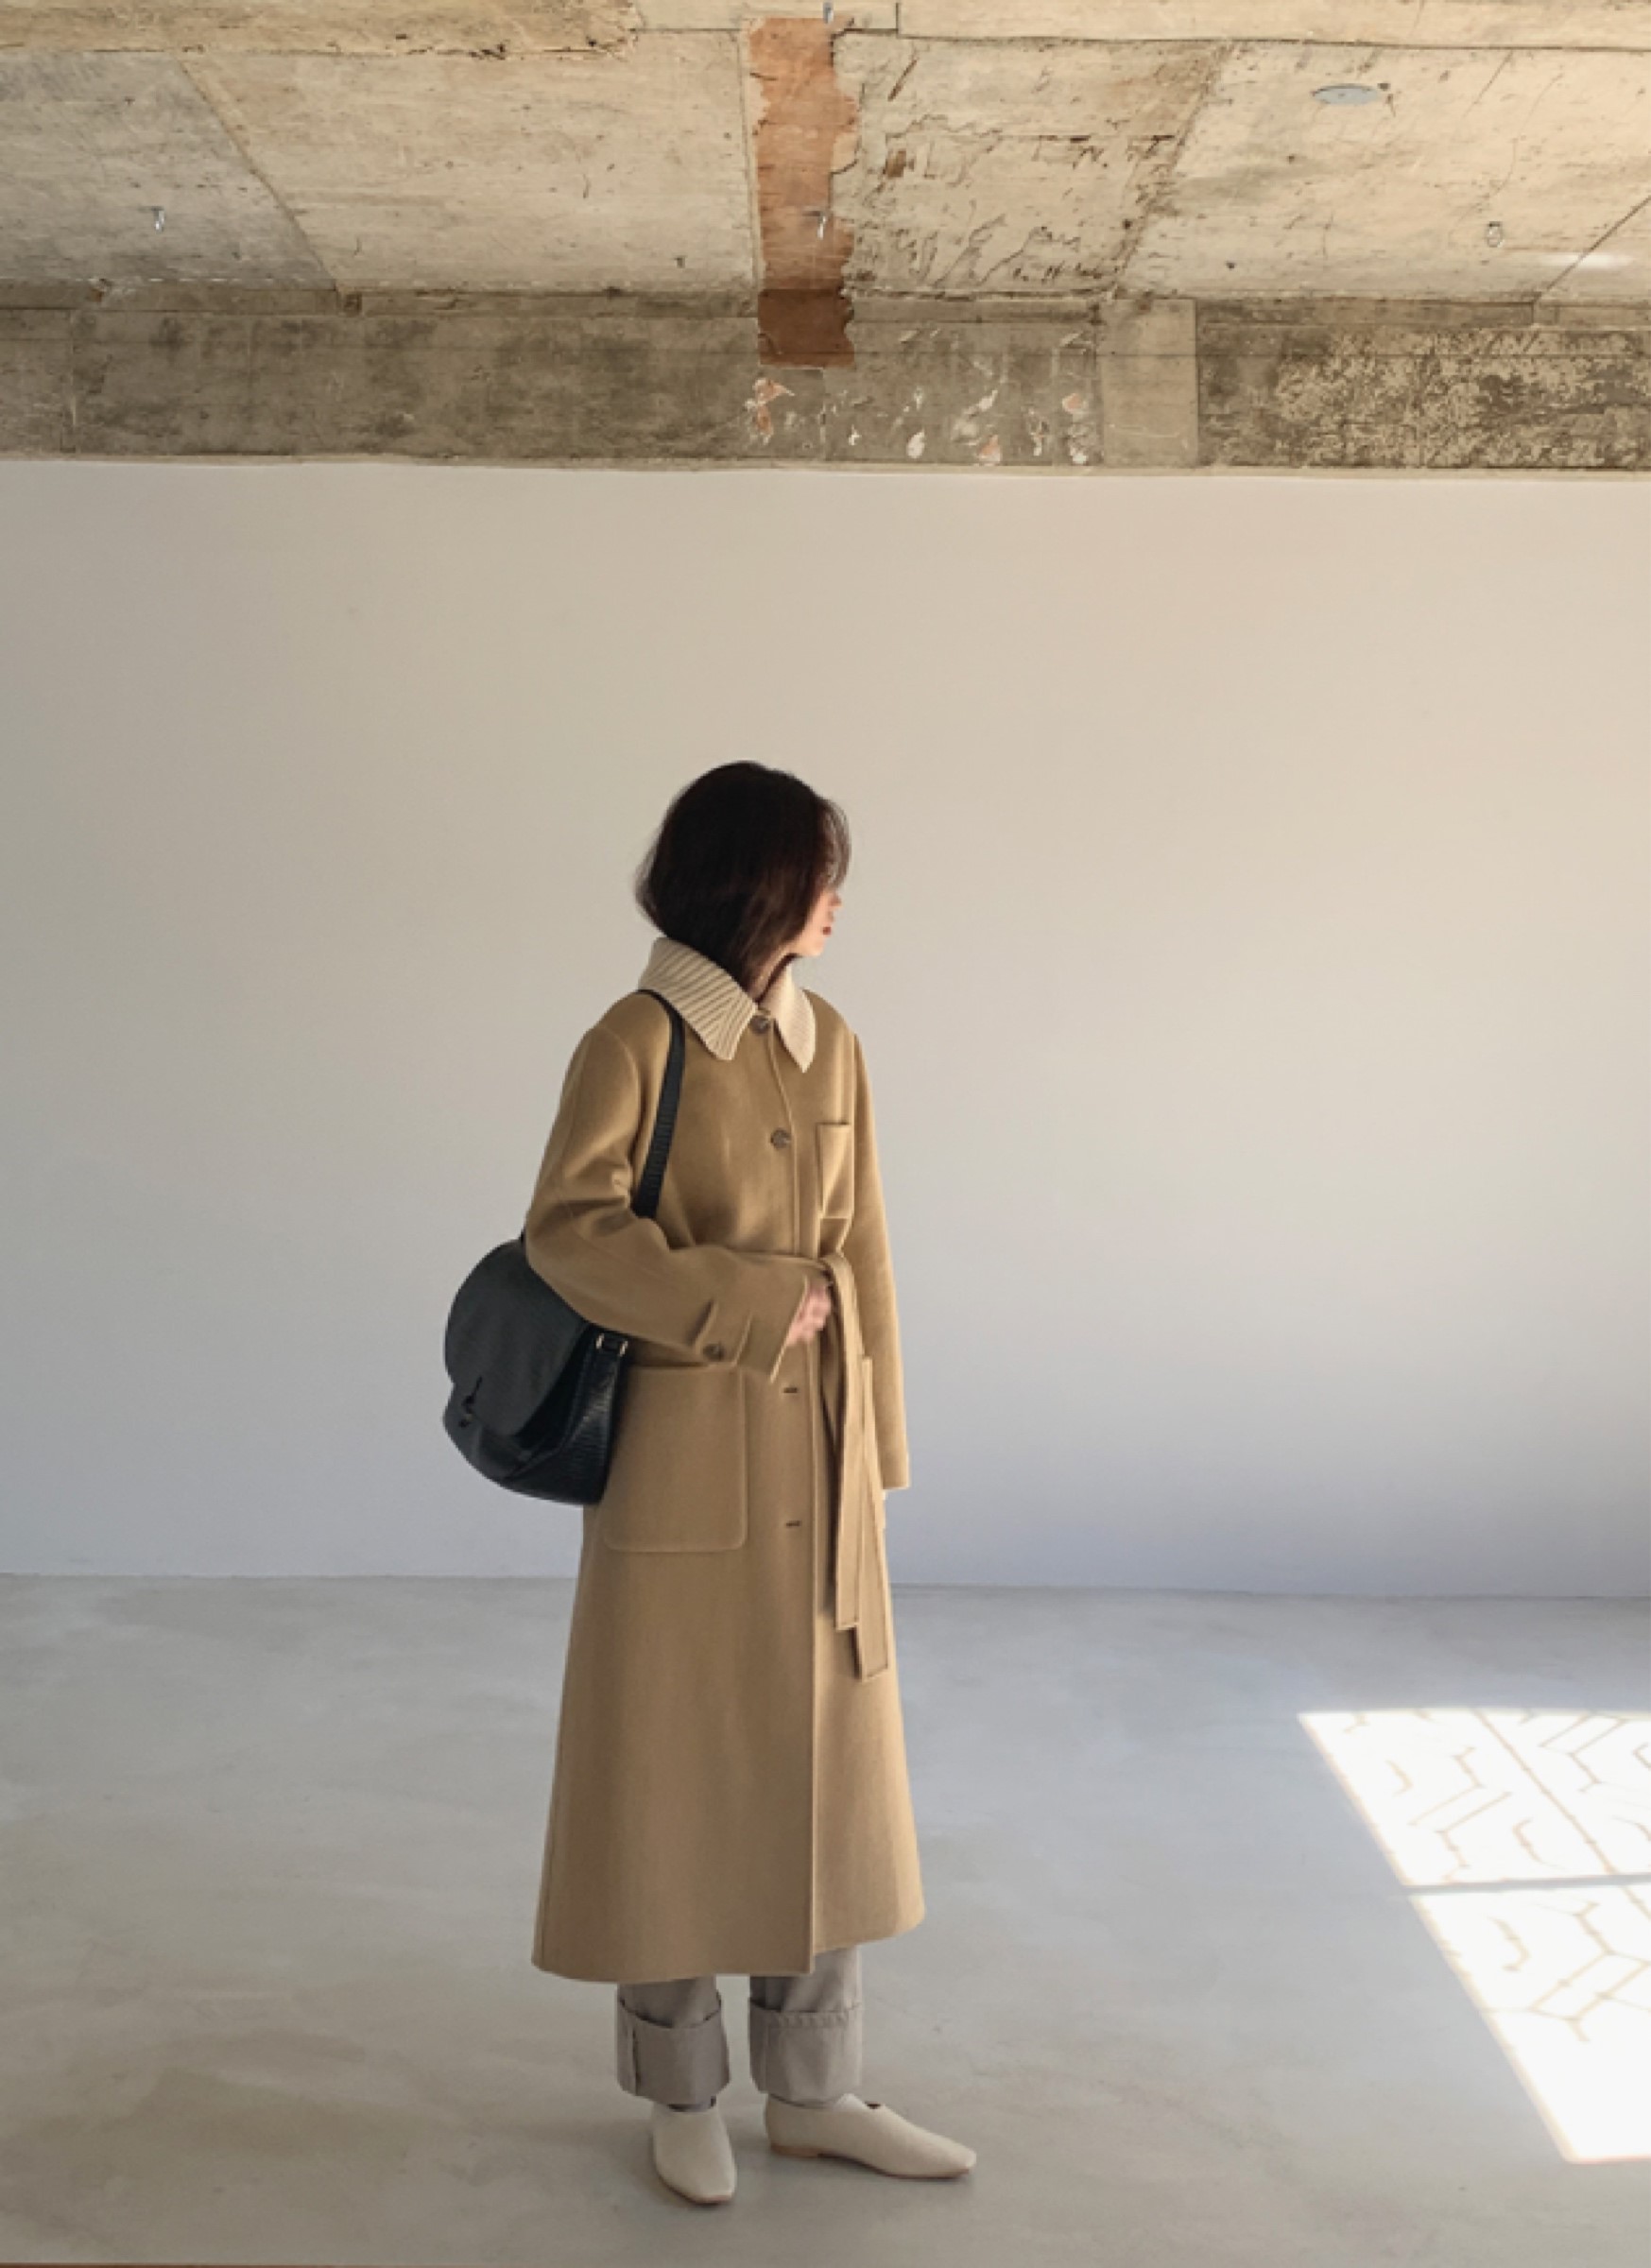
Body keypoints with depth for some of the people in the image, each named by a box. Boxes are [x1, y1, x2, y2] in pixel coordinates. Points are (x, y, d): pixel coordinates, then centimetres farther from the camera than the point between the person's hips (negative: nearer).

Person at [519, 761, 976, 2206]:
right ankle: (684, 2100, 26)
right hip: (684, 1454, -6)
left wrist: (874, 1440, 9)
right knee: (676, 1773, 7)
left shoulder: (830, 1045, 7)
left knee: (824, 1767, 12)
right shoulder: (636, 1042, -10)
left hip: (815, 1459, 6)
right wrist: (747, 1307, -17)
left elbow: (860, 1251, 10)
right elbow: (567, 1229, -16)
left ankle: (813, 2093, 28)